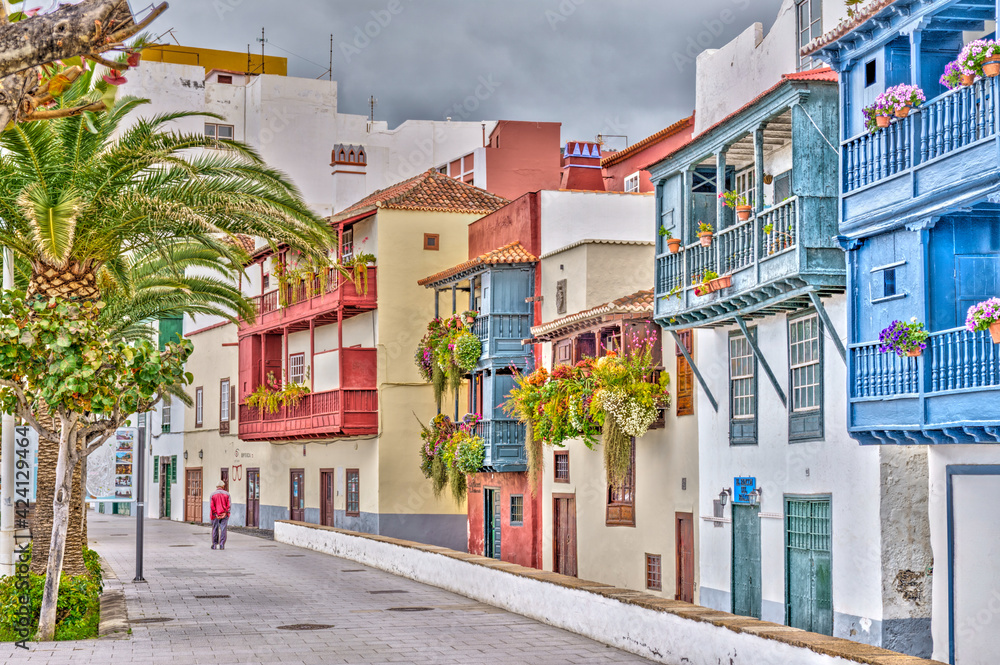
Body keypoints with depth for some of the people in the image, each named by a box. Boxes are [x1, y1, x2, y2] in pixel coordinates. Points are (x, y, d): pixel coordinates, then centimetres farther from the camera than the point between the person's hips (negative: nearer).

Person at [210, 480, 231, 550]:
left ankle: (214, 545, 13)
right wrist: (225, 513, -8)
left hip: (215, 515, 0)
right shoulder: (227, 494, 1)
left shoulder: (213, 494, -1)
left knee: (215, 530, 10)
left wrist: (216, 515, -8)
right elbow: (229, 505, -6)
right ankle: (222, 545, -3)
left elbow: (211, 506, -8)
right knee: (223, 530, 1)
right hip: (224, 515, 0)